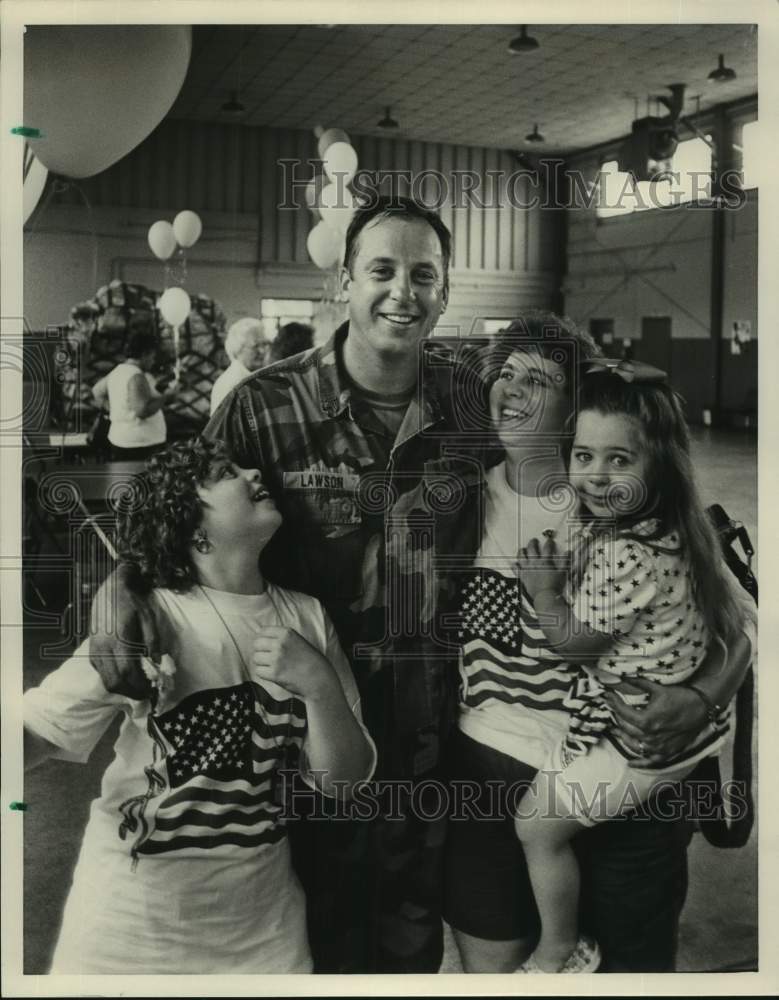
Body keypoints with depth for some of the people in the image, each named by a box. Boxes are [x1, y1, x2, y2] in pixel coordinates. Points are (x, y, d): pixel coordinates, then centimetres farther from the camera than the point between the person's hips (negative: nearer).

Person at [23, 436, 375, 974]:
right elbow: (39, 730, -15)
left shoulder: (306, 617, -5)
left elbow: (343, 778, -3)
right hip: (135, 918, -3)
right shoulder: (144, 624, -16)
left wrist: (318, 685, -21)